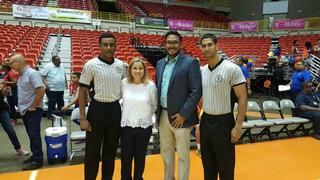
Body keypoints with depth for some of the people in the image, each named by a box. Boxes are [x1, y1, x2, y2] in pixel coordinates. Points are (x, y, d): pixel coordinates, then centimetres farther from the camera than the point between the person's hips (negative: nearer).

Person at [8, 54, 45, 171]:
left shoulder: (32, 73, -15)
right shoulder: (21, 74, 12)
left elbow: (41, 90, -23)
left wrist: (33, 107, -18)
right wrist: (22, 107, 12)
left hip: (33, 110, -9)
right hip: (25, 110, 9)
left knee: (34, 135, -5)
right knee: (31, 135, 15)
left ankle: (38, 160, 3)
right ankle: (35, 156, 26)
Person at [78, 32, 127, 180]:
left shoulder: (121, 65, 3)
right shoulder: (91, 65, -8)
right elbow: (82, 92, -7)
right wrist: (82, 118, -11)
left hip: (115, 109, 4)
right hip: (97, 109, -4)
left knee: (111, 150, 16)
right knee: (92, 151, 7)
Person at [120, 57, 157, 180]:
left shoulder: (150, 85, -9)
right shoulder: (123, 83, -6)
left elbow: (154, 106, 5)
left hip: (144, 126, -1)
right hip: (126, 125, 1)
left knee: (140, 156, 14)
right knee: (126, 157, 9)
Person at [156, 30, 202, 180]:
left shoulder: (190, 63, -10)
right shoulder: (160, 63, 11)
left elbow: (196, 91, -14)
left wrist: (183, 114, -17)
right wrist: (158, 112, 8)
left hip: (180, 117, -6)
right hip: (163, 116, 6)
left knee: (182, 156, 8)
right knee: (166, 153, 20)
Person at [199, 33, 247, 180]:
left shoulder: (232, 69, -12)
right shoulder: (201, 71, 5)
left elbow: (242, 98, -12)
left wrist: (238, 126, -16)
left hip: (224, 122, -5)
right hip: (205, 121, 5)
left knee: (225, 166, 9)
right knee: (208, 165, 19)